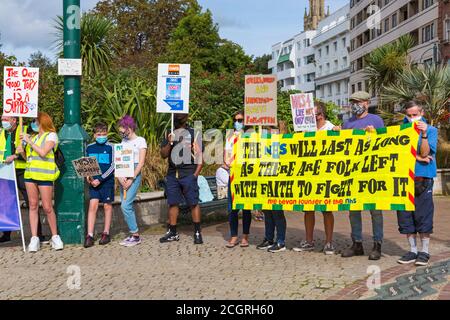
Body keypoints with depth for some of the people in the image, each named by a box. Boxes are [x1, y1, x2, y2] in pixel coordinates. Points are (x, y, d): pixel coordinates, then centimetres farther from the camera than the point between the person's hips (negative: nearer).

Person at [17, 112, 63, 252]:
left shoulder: (51, 135, 0)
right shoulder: (33, 137, 19)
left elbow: (43, 153, -15)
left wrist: (29, 141, -9)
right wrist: (22, 152, 2)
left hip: (45, 175, -6)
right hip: (30, 174, 6)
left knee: (47, 207, -5)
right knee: (33, 205, 2)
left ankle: (55, 237, 8)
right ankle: (34, 238, 4)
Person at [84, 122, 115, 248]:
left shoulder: (110, 147, -3)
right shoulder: (89, 148, 7)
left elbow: (112, 166, -8)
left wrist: (100, 179, -15)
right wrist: (88, 176, -5)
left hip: (107, 181, -2)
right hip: (93, 181, 2)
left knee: (107, 206, 6)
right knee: (93, 205, -5)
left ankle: (106, 233, 18)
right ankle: (90, 235, -4)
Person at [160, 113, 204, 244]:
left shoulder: (193, 133, 2)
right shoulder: (170, 134, 15)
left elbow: (200, 155, -1)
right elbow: (163, 155, 11)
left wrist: (196, 173, -9)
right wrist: (169, 143, -8)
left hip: (188, 174, -4)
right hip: (172, 173, 5)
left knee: (193, 203, -5)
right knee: (173, 203, 7)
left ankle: (197, 232, 1)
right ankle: (173, 232, 15)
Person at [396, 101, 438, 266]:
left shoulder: (430, 130, 6)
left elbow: (424, 153, -7)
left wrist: (424, 134, -19)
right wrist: (417, 157, -8)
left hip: (423, 180, -3)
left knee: (423, 215, -3)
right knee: (405, 216, 4)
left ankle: (424, 251, 7)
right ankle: (413, 250, 14)